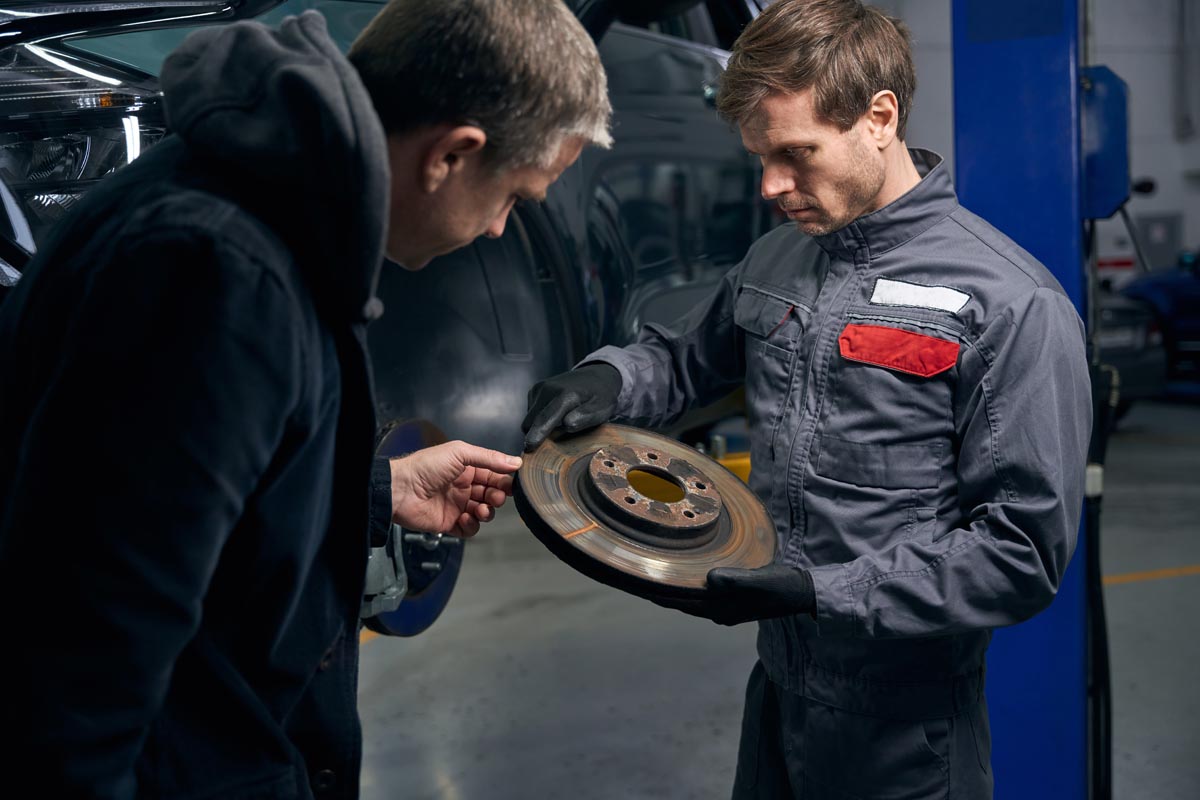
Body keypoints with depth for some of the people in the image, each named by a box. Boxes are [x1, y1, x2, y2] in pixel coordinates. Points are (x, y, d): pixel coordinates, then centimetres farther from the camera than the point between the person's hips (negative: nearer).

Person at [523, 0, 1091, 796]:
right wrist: (608, 378, -4)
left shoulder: (1012, 305, -18)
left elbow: (1026, 551, -18)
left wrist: (823, 590, -25)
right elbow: (682, 358, 19)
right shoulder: (775, 262, 4)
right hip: (779, 682, 6)